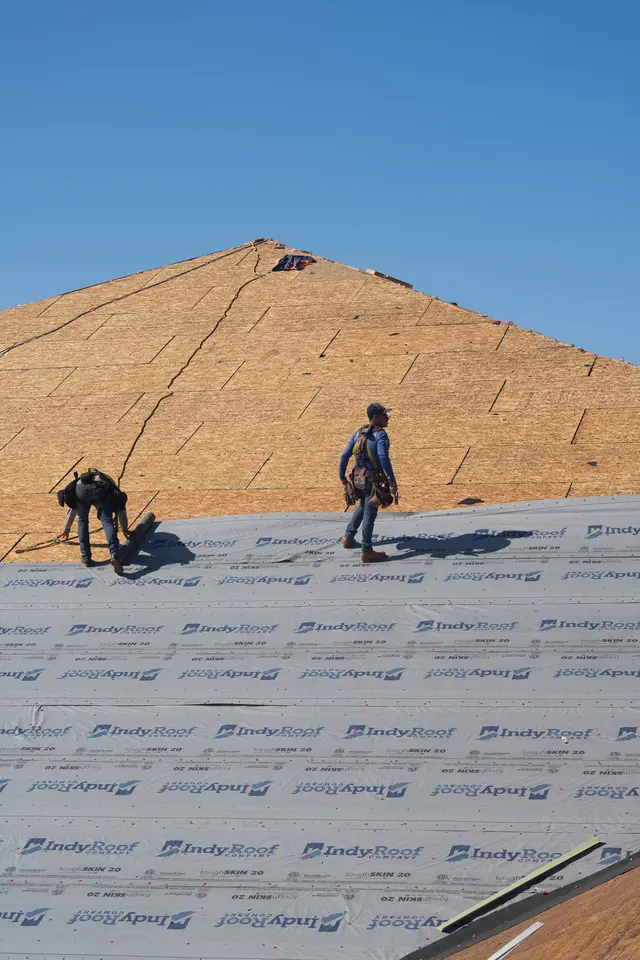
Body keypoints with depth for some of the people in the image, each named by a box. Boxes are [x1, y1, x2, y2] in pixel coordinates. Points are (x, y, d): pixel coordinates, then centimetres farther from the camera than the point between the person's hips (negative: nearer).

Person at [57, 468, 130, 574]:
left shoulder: (80, 479, 47)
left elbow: (72, 508, 51)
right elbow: (121, 509, 44)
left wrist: (67, 529, 59)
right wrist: (125, 530, 55)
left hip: (81, 490, 2)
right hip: (101, 490, -2)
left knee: (82, 521, 21)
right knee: (107, 521, -2)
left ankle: (86, 557, 16)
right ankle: (114, 555, -24)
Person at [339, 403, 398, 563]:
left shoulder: (359, 433, 6)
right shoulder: (380, 435, -16)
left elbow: (345, 456, 7)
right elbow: (383, 458, -30)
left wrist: (342, 477, 18)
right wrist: (392, 481, -30)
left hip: (358, 477, 7)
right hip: (373, 480, -7)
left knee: (363, 507, 30)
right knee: (369, 513, 0)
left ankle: (348, 537, 37)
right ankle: (367, 552, 6)